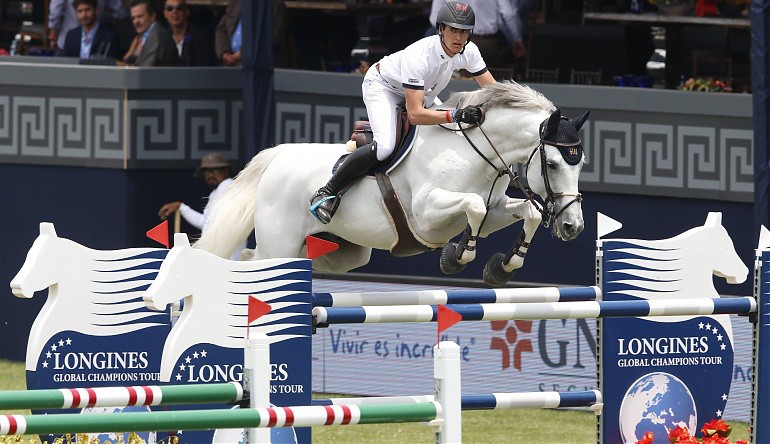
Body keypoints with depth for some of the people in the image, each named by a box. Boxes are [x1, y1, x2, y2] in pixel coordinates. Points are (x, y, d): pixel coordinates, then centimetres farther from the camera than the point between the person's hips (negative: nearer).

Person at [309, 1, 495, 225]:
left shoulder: (468, 51, -20)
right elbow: (415, 114, -45)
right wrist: (455, 115, -55)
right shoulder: (419, 56, -40)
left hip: (421, 92, 8)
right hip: (382, 86, -8)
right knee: (385, 146, -29)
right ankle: (326, 193, -20)